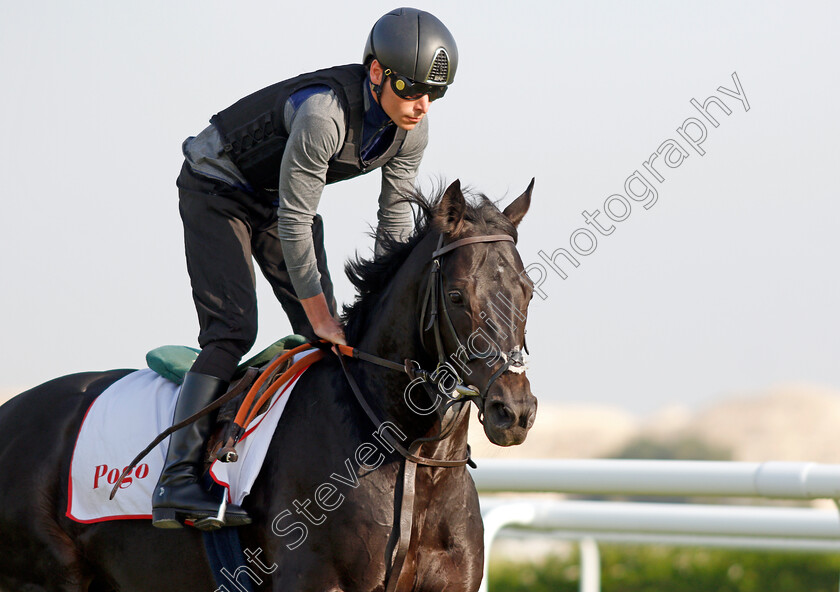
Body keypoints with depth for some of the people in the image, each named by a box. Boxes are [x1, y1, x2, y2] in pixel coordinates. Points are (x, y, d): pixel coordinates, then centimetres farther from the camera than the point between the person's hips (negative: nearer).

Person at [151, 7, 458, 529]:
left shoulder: (412, 128, -15)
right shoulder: (323, 113, -38)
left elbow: (396, 216, -1)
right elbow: (295, 222, -32)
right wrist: (319, 313, -26)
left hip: (278, 196, 8)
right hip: (218, 188, -8)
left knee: (330, 337, 1)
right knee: (232, 328, -20)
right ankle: (177, 484, -26)